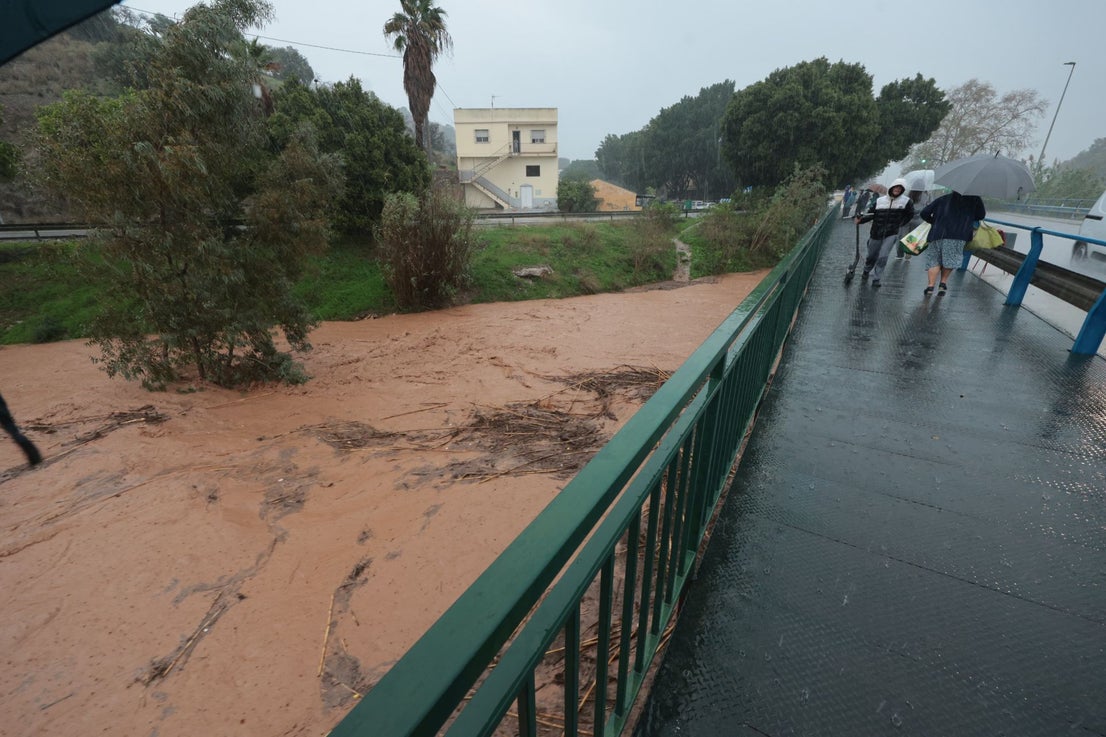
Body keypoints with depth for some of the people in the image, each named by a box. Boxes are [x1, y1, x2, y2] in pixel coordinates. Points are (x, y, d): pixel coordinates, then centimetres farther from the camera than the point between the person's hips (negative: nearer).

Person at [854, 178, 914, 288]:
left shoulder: (906, 201, 1)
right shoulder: (880, 201, 1)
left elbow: (910, 214, 15)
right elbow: (870, 214, 0)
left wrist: (899, 224, 9)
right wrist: (860, 219, -17)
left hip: (891, 235, -1)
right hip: (876, 234, 1)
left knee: (883, 257, -12)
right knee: (871, 256, 13)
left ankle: (876, 278, -1)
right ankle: (866, 271, 42)